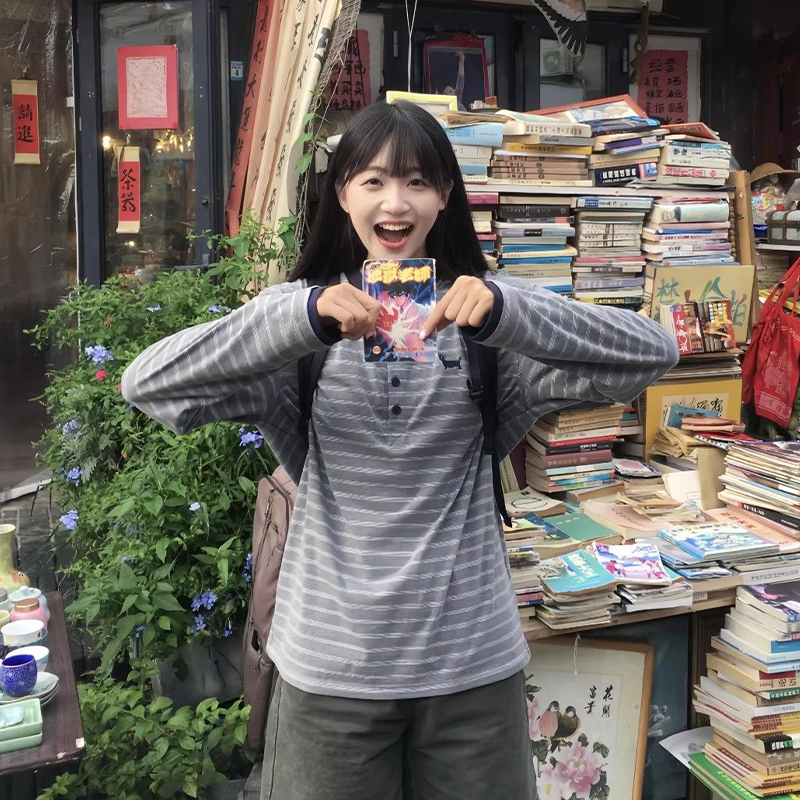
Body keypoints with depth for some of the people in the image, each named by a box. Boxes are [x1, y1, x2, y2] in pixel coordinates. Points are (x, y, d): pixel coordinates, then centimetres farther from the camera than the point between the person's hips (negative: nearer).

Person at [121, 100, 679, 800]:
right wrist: (304, 316, -27)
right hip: (330, 664, 0)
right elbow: (148, 385, -14)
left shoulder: (486, 318, -1)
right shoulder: (305, 315, -1)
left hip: (474, 661, 1)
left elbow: (653, 354, -13)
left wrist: (505, 311, -29)